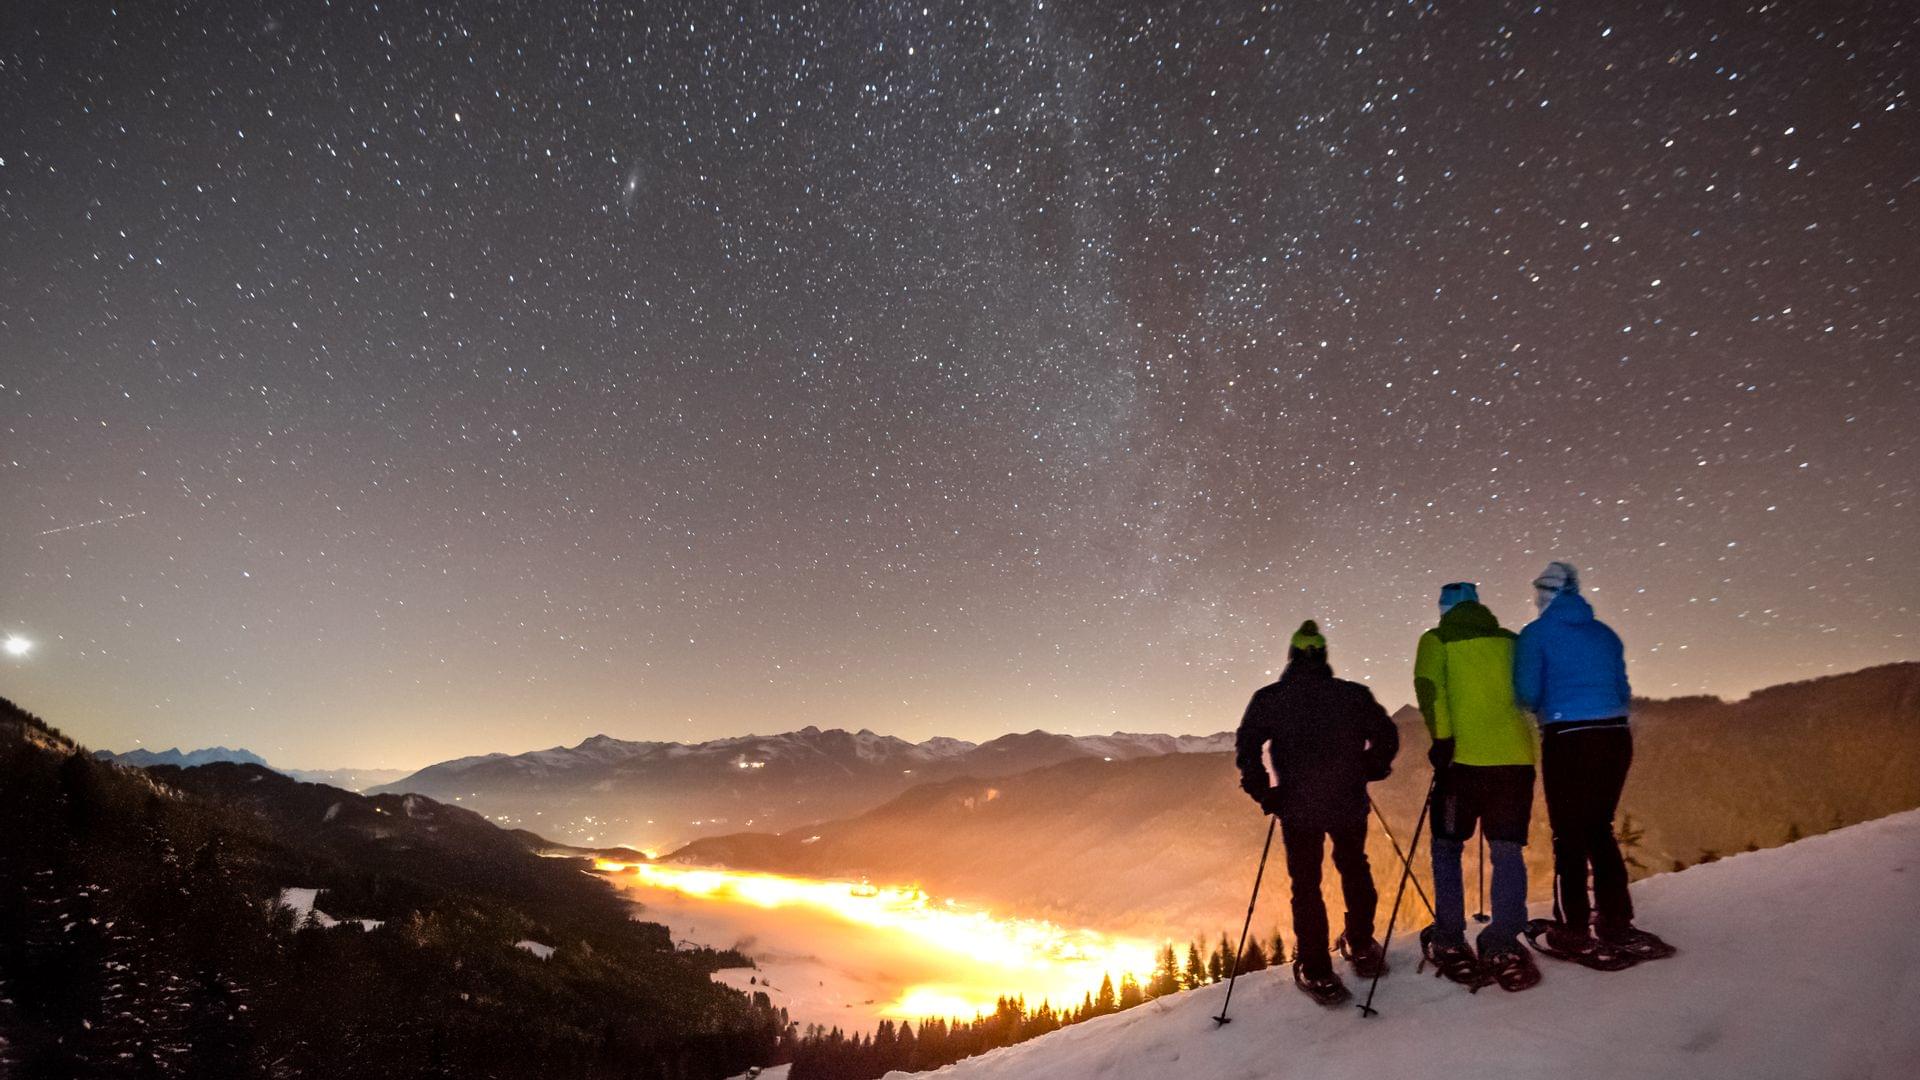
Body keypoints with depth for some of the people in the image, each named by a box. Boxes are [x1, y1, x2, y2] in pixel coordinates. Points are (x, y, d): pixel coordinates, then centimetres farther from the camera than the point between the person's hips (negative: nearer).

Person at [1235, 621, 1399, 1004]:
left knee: (1306, 883, 9)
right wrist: (1366, 773, 16)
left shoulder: (1268, 699, -3)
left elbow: (1246, 748, -8)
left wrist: (1264, 792, 2)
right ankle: (1361, 949, 34)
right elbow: (1386, 737, 3)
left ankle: (1317, 972, 10)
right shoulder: (1353, 695, 1)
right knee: (1354, 870, 24)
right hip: (1349, 803, 2)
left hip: (1297, 807, -2)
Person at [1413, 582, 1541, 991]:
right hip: (1516, 755, 3)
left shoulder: (1436, 640, 5)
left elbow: (1429, 687, -11)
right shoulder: (1510, 640, 16)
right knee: (1507, 850, 7)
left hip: (1466, 755, -3)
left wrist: (1442, 738, -11)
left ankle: (1450, 942, 9)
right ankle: (1503, 945, -2)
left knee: (1447, 845, 10)